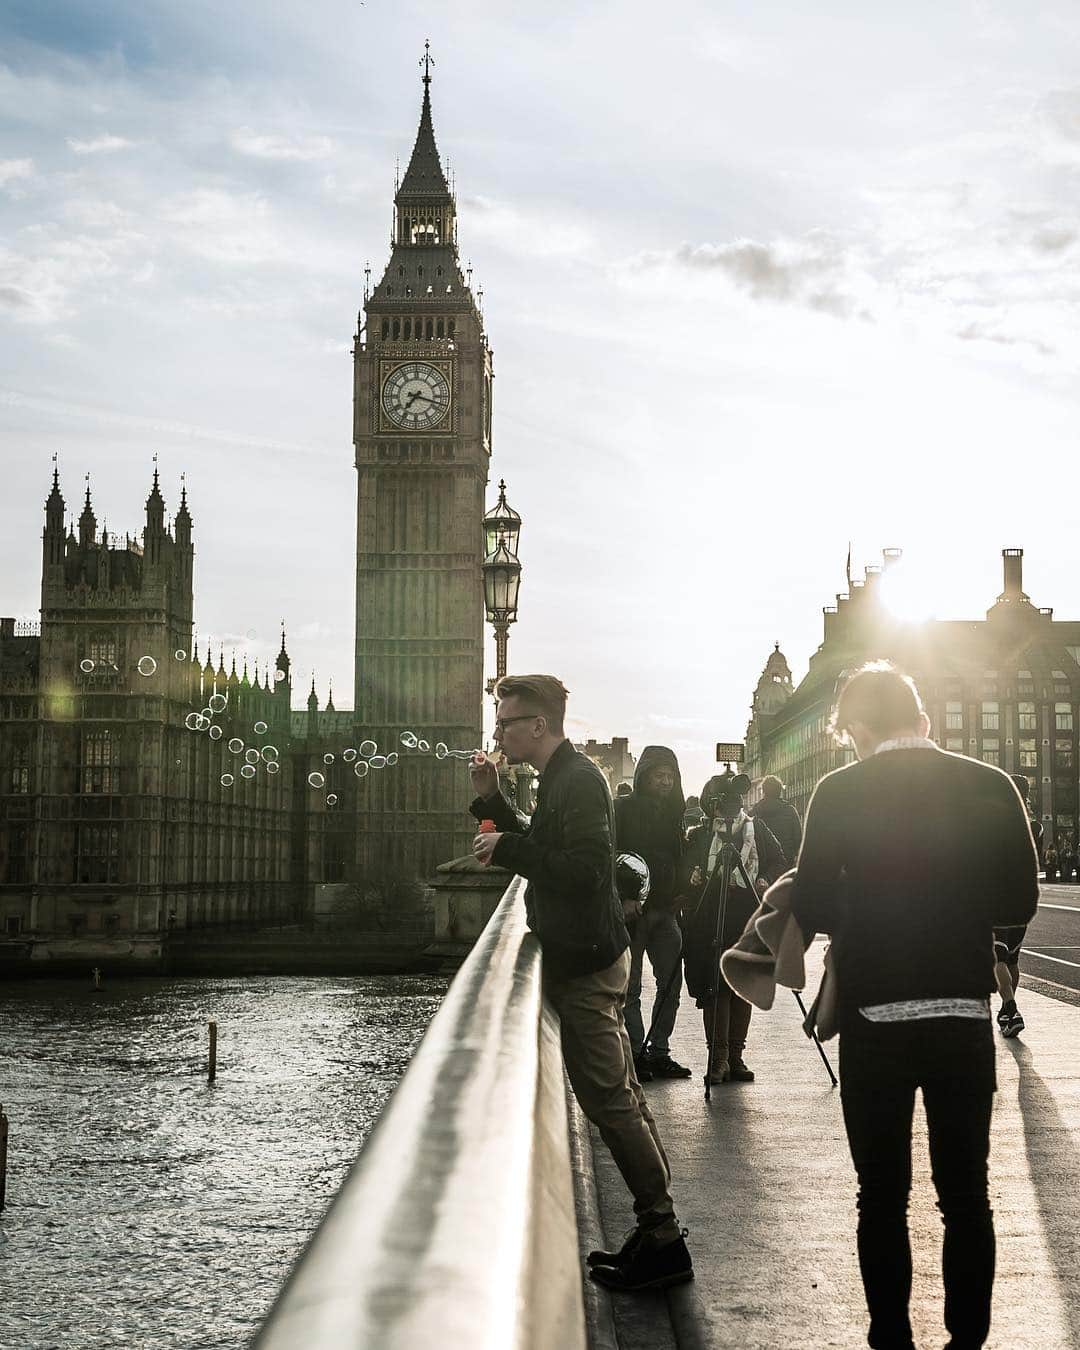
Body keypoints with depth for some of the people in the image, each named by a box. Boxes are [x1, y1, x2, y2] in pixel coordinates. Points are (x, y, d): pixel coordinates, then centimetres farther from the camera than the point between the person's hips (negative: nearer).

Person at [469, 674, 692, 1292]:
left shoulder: (578, 780, -16)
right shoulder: (565, 776, 16)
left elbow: (585, 869, -26)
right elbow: (546, 850, 23)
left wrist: (508, 848, -19)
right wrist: (493, 800, 14)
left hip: (586, 964, -11)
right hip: (586, 957, 11)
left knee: (610, 1101, -8)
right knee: (622, 1098, 12)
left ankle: (662, 1237, -3)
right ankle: (658, 1232, 18)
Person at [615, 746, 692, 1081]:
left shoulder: (672, 812, 14)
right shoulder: (623, 809, -5)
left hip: (665, 911, 6)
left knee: (671, 983, 6)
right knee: (630, 987, -1)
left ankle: (659, 1052, 14)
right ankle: (636, 1053, 3)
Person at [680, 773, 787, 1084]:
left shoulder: (756, 829, 10)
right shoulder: (700, 836, 8)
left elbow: (779, 862, 12)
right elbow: (683, 874, 4)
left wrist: (766, 881, -6)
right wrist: (692, 877, -18)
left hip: (748, 919, 1)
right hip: (710, 921, -1)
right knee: (714, 987, -8)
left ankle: (735, 1056, 11)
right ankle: (718, 1056, -5)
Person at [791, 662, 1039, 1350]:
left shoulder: (839, 792, -7)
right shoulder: (990, 785, -3)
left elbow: (813, 910, -7)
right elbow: (1020, 899, 1)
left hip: (873, 1019, -1)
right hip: (966, 1015, 1)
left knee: (883, 1195, 9)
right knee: (967, 1195, 10)